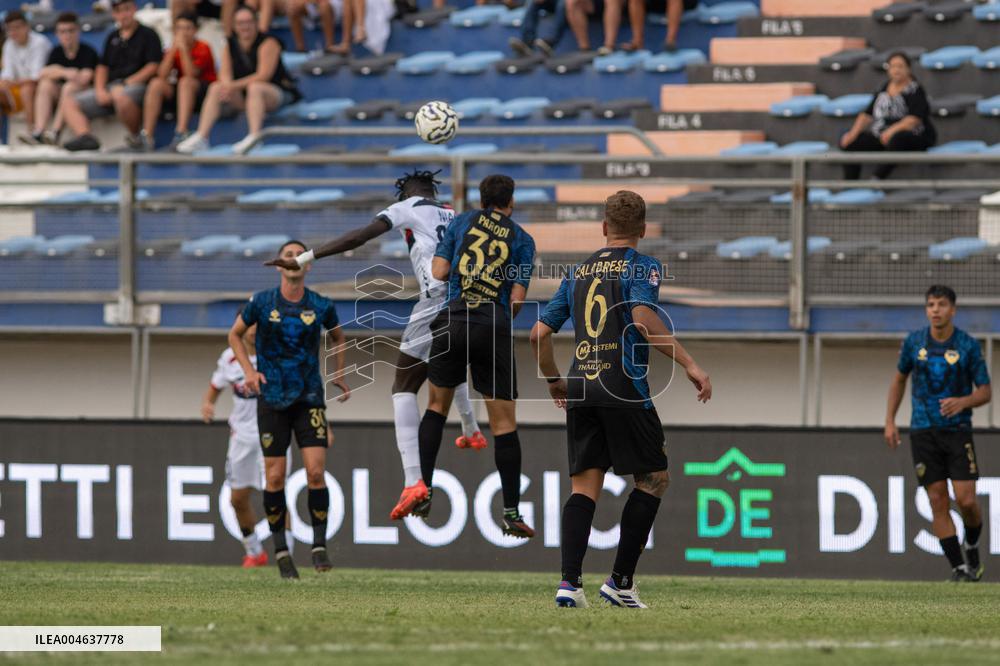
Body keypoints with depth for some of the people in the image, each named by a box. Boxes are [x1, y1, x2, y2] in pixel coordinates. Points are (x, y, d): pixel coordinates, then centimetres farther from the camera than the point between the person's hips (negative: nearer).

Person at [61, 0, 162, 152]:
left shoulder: (148, 35, 4)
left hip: (137, 85, -7)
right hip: (109, 88, 7)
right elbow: (102, 67, 20)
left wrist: (125, 84, -13)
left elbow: (153, 67, -7)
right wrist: (100, 90, 0)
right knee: (70, 103, -7)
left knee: (121, 97, -43)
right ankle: (85, 137, -33)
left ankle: (136, 137, -21)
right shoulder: (113, 38, 23)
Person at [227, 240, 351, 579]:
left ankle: (319, 547, 0)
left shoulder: (321, 306, -1)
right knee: (274, 477, -1)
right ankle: (281, 551, 10)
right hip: (272, 398, 0)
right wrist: (248, 370, -2)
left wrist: (340, 375, 14)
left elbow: (337, 337, 21)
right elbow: (235, 334, 11)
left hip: (310, 398, 0)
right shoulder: (262, 302, -4)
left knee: (316, 472, -10)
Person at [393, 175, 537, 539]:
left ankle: (422, 483, 7)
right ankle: (511, 514, 0)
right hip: (495, 330, -1)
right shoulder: (521, 239, 8)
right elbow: (517, 299, 1)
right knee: (504, 423, 2)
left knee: (437, 405, 20)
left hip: (453, 321, 1)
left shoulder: (462, 222, 11)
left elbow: (438, 273, 4)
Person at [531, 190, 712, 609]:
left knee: (585, 486, 4)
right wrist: (689, 365, -19)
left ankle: (569, 582, -12)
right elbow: (644, 319, -19)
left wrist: (553, 381, 30)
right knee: (654, 479, 8)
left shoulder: (578, 273, 17)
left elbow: (539, 334, 15)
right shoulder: (642, 267, 0)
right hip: (625, 387, -5)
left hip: (580, 388, 5)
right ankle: (620, 582, 3)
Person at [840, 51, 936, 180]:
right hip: (880, 136, 7)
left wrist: (892, 130, -31)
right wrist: (854, 133, -4)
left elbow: (915, 119, -18)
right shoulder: (883, 90, 14)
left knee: (897, 139, -41)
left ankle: (877, 179, -47)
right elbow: (867, 114, 12)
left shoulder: (915, 91, -5)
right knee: (850, 141, -12)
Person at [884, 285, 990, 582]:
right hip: (923, 432, 2)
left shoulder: (968, 345, -4)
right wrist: (890, 421, 12)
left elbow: (985, 392, -1)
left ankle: (971, 547, 20)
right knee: (938, 502, -4)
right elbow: (899, 379, 18)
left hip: (958, 430, -2)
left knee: (966, 500, -9)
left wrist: (963, 402, -21)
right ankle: (959, 568, 1)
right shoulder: (914, 342, 3)